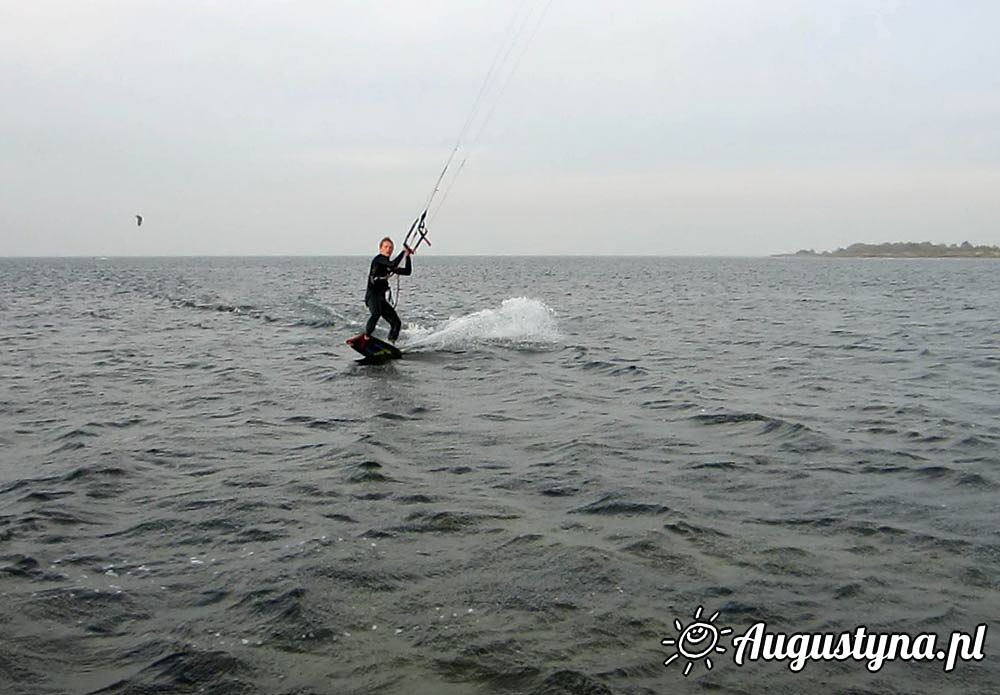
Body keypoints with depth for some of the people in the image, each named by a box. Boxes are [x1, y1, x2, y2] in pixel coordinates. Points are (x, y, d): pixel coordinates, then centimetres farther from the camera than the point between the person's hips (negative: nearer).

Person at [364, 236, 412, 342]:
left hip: (381, 298, 9)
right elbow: (393, 265, -22)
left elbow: (407, 271, 22)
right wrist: (403, 252, -11)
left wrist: (407, 256, 14)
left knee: (396, 322, 2)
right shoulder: (379, 259, -4)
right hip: (372, 295, -9)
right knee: (376, 313, -37)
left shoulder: (389, 266, 19)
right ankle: (366, 337, -42)